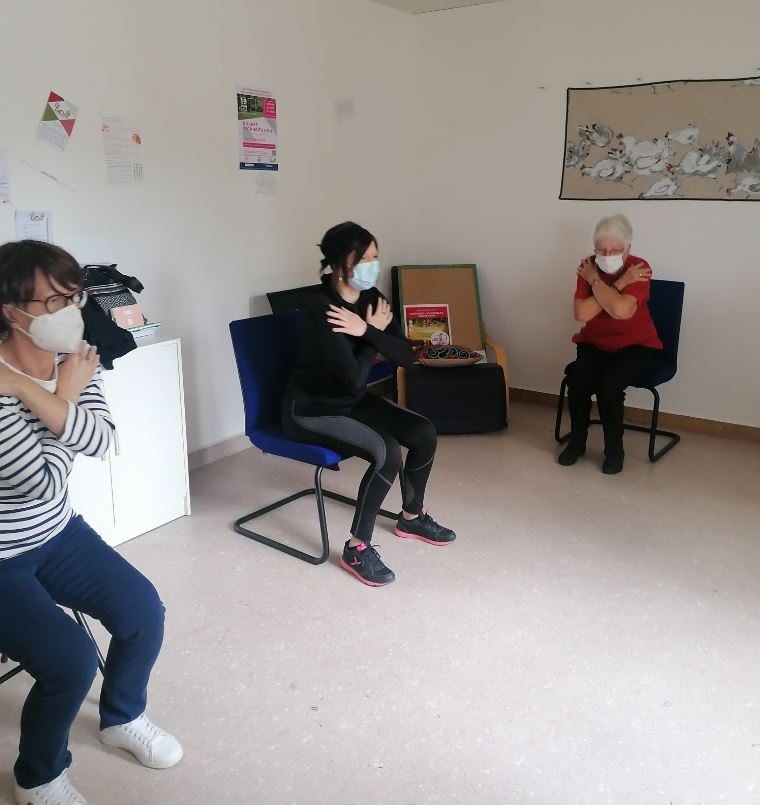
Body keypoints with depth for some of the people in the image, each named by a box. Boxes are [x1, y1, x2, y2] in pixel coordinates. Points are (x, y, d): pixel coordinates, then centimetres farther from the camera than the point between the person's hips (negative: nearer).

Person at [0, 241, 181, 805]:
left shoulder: (75, 359, -5)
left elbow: (101, 439, -20)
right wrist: (65, 399, -16)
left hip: (57, 534, 7)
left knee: (143, 610, -2)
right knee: (71, 659, -17)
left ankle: (123, 718, 29)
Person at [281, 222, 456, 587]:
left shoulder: (370, 297, -3)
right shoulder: (321, 311, -28)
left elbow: (405, 355, -9)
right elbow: (355, 377, -29)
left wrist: (366, 331, -24)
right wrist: (375, 332, -16)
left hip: (352, 401, 8)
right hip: (310, 409, -8)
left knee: (423, 432, -4)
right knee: (386, 451, -27)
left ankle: (411, 517, 21)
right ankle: (356, 549, -11)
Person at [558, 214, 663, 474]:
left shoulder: (639, 268, -17)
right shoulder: (589, 267, -8)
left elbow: (621, 309, -35)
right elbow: (581, 313, -23)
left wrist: (595, 280, -24)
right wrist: (619, 283, -24)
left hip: (634, 344, -3)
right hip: (595, 343, 3)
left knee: (608, 386, -28)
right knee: (577, 381, -24)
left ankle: (614, 450, -4)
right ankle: (576, 442, 2)